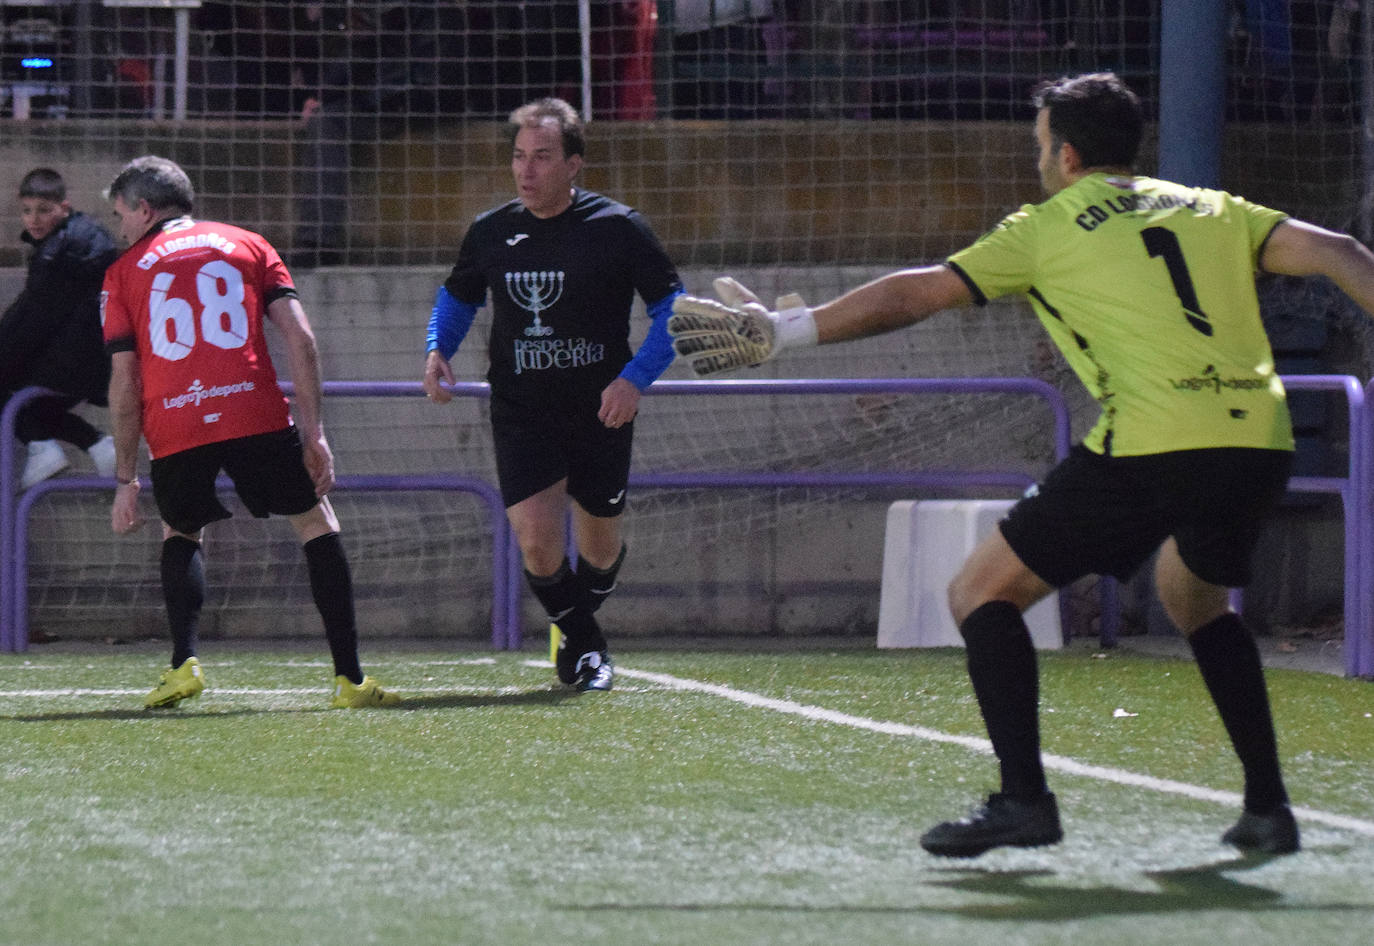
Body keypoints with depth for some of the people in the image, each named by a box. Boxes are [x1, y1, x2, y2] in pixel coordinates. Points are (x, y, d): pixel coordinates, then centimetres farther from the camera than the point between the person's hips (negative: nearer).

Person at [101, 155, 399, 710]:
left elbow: (124, 380, 10)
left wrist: (125, 480, 13)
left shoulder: (124, 272, 16)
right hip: (256, 414, -1)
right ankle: (349, 679, 4)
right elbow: (299, 337, 5)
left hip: (174, 430, 1)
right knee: (317, 524, 12)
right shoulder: (247, 246, 18)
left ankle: (184, 662, 5)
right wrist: (313, 431, 4)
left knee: (179, 534, 25)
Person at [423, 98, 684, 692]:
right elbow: (458, 296, 20)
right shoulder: (490, 233, 1)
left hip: (600, 414, -1)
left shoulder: (617, 229, -9)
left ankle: (578, 627, 44)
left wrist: (635, 377, -18)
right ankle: (580, 641, 14)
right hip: (521, 415, 1)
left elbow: (674, 309, -4)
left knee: (599, 548, 10)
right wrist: (437, 349, 0)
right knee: (537, 542, -14)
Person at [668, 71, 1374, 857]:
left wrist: (785, 330, 19)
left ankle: (1024, 797, -5)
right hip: (1263, 438, 5)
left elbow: (913, 296, 13)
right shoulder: (1216, 211, 23)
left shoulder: (1049, 227, 13)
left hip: (1151, 442, -5)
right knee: (1194, 595, 34)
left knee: (983, 592, 9)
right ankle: (1268, 806, 24)